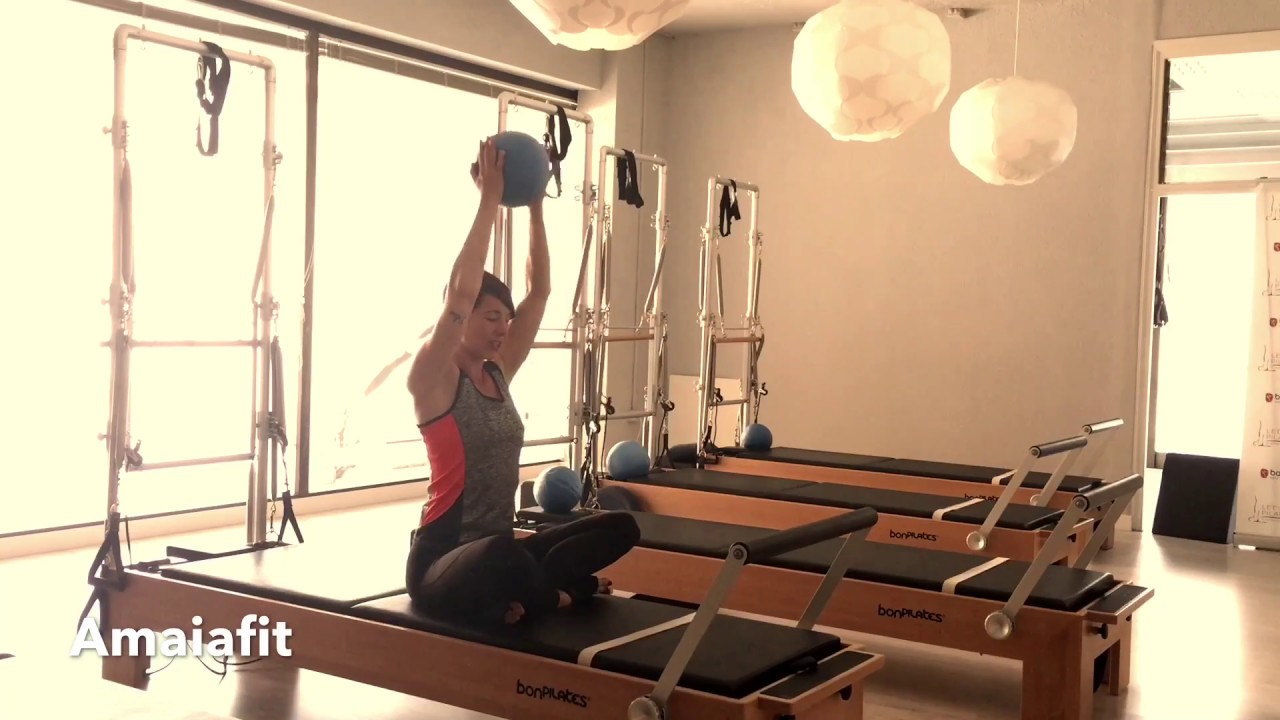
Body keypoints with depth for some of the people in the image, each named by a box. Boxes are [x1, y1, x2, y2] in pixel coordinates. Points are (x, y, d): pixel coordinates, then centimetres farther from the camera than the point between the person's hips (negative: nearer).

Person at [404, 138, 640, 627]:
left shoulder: (498, 373, 8)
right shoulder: (433, 380, -12)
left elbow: (540, 290, 6)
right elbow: (461, 291, -25)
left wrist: (535, 206, 1)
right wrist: (489, 198, -22)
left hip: (498, 556, 7)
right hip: (441, 564, -7)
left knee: (620, 527, -4)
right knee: (502, 553, -41)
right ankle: (560, 594, -9)